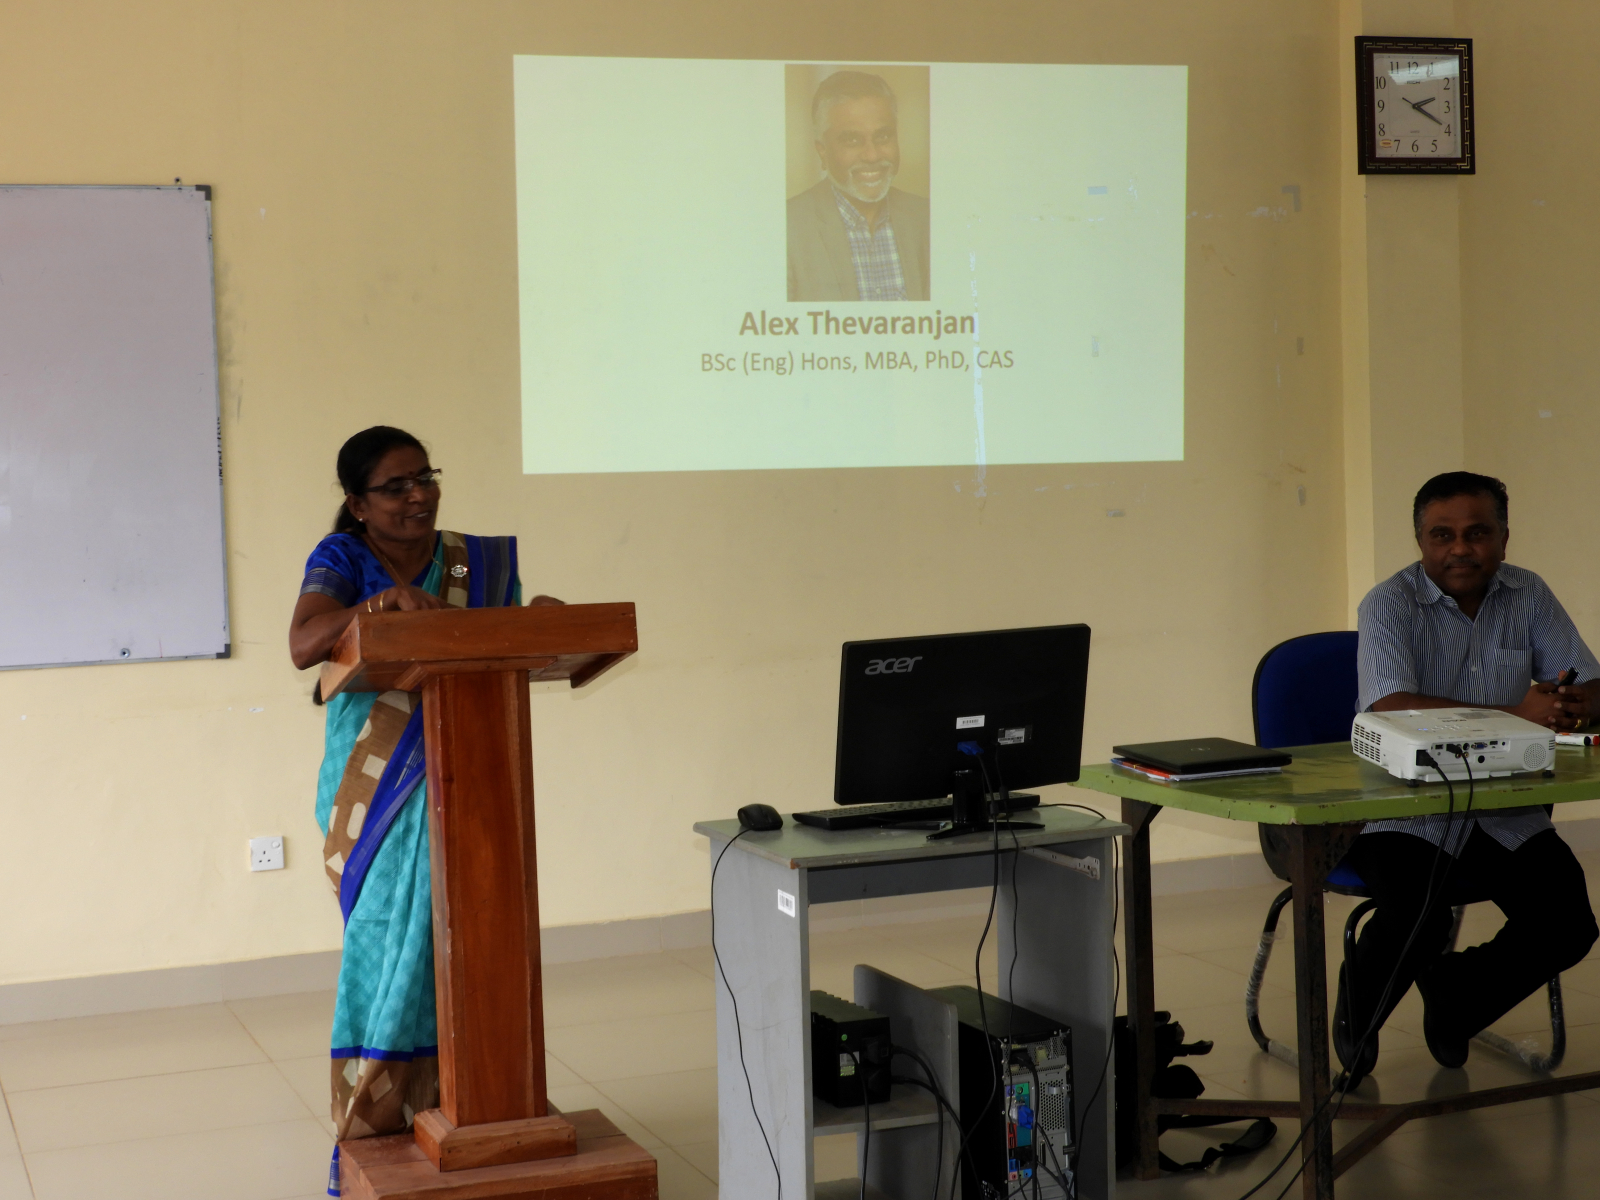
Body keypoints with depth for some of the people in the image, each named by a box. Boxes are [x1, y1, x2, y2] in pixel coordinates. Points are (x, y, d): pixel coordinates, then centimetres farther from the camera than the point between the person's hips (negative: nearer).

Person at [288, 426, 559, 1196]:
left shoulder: (480, 561, 8)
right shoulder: (343, 558, -3)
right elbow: (302, 644, -19)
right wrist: (384, 600, -34)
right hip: (376, 795, -2)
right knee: (387, 952, -1)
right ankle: (370, 1138, 10)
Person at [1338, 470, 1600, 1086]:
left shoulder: (1530, 596, 7)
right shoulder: (1390, 604, -9)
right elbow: (1392, 708, -25)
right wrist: (1514, 714, -32)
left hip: (1506, 814, 5)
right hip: (1406, 814, -5)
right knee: (1416, 919, -29)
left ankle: (1454, 993, 16)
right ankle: (1359, 1007, 9)